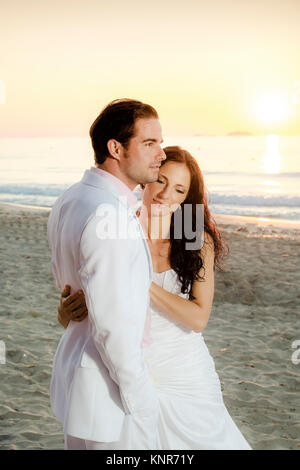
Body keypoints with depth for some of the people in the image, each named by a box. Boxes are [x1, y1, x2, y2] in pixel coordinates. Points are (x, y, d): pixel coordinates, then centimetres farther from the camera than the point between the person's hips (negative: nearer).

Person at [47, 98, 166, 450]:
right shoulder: (109, 214, -26)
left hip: (73, 365, 10)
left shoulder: (68, 202, 5)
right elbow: (112, 322, -27)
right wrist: (142, 401, -19)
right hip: (107, 394, -10)